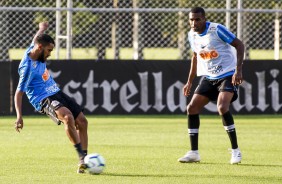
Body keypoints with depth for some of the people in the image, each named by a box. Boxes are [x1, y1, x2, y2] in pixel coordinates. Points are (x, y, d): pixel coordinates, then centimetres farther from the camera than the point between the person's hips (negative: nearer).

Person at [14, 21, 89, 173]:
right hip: (44, 100, -10)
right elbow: (18, 93, -19)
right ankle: (81, 156, -30)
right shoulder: (28, 67, -21)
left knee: (82, 121, 1)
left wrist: (42, 29, 49)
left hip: (56, 93, 10)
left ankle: (83, 162, 5)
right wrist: (19, 117, -26)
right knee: (67, 116, -35)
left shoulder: (33, 50, 3)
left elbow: (35, 39, 30)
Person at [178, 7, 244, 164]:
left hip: (227, 75, -7)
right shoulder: (192, 35, 2)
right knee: (192, 108, -3)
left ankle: (236, 151, -14)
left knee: (222, 107, -27)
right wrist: (190, 82, 18)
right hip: (208, 77, 7)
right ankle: (194, 153, 6)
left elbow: (239, 45, -15)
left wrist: (238, 70, -23)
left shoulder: (217, 30, -18)